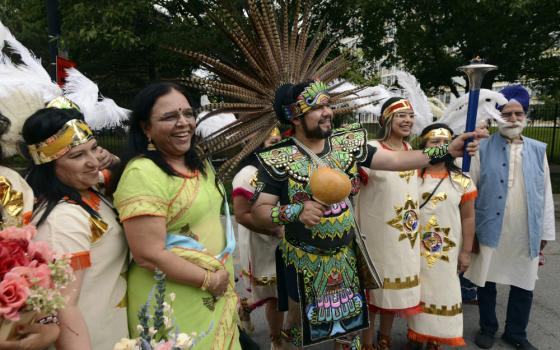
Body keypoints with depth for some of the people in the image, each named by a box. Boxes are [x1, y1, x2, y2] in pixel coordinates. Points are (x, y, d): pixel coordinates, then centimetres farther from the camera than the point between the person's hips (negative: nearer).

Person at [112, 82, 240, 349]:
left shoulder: (198, 164, 6)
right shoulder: (143, 174, -20)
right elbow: (148, 256, -24)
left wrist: (223, 279, 8)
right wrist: (209, 280, -15)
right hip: (172, 305, -8)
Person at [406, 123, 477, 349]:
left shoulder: (461, 181, -2)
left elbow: (468, 217, 1)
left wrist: (466, 251, 1)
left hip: (447, 251, 1)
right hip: (415, 249, 0)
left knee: (442, 294, 9)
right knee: (417, 292, 12)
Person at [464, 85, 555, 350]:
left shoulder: (538, 150, 6)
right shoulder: (483, 149, -4)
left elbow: (545, 193, 8)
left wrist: (545, 231, 7)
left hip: (526, 233, 3)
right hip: (490, 230, -3)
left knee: (523, 284, 13)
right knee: (487, 282, 11)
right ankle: (487, 328, 32)